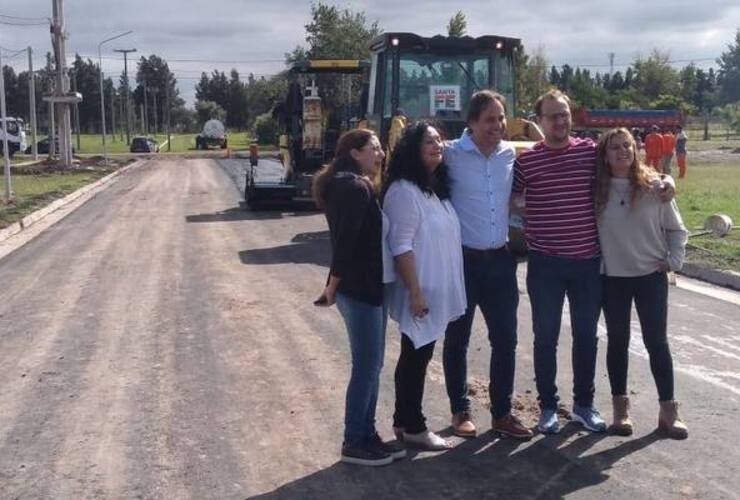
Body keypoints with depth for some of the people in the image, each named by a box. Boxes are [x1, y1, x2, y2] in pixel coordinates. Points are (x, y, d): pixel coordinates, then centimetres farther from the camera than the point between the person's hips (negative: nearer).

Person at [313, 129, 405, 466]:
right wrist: (333, 286, -15)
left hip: (365, 287, 10)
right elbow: (345, 241, -21)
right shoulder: (355, 188, -17)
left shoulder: (349, 185, 18)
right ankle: (354, 444, 10)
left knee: (371, 365, 15)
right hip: (359, 290, -10)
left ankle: (366, 435, 24)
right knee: (366, 367, -1)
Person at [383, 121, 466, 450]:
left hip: (436, 290, 9)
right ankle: (413, 427, 13)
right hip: (420, 293, -9)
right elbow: (401, 247, -21)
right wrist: (415, 292, -23)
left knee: (416, 357, 16)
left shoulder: (436, 188, 13)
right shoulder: (404, 191, -17)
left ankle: (404, 421, 27)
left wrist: (435, 290, 17)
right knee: (415, 358, 1)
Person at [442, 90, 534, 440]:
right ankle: (460, 411, 24)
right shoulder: (451, 155, -11)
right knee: (457, 340, 9)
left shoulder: (511, 154, 4)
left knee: (505, 340, 8)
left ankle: (502, 413, 21)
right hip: (461, 260, -4)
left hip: (499, 259, 4)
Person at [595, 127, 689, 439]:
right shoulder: (597, 191, -3)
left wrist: (673, 260, -4)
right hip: (612, 279, 1)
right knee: (617, 342, 8)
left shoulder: (654, 186, -4)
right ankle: (620, 407, 20)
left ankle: (668, 411, 13)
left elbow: (676, 229, 4)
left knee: (656, 342, 4)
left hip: (651, 277, -1)